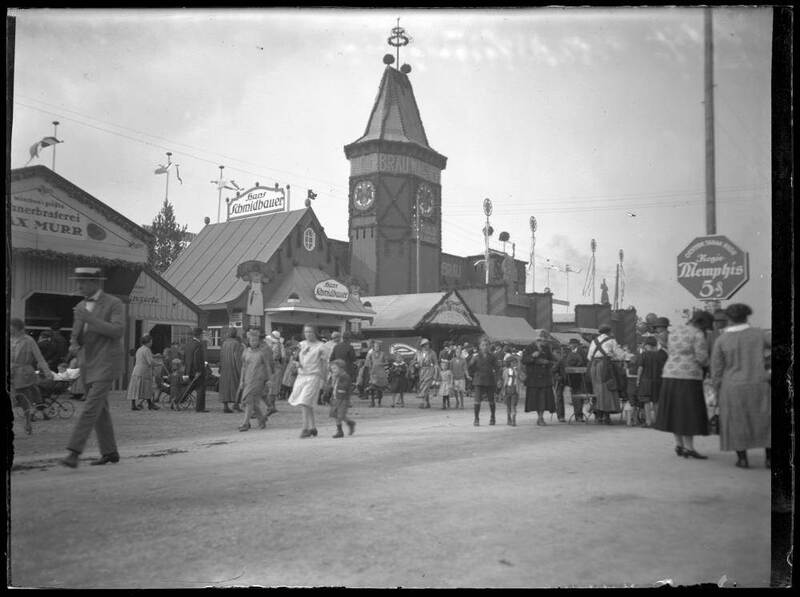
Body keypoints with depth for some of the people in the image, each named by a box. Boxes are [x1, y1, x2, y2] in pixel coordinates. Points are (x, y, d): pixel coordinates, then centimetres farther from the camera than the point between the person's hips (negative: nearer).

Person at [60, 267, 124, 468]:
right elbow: (76, 337, 15)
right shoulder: (81, 307, 11)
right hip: (88, 366, 7)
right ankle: (110, 452, 19)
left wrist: (90, 319, -27)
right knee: (100, 410, 10)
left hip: (106, 364, -7)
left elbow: (118, 332, -23)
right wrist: (74, 345, -10)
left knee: (91, 408, -15)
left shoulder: (114, 304, -10)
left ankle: (74, 453, -18)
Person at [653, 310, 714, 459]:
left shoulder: (674, 331, 14)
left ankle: (679, 445, 17)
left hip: (670, 375, 7)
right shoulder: (698, 335, -9)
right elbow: (702, 358, -13)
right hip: (689, 377, -7)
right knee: (689, 413, -2)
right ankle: (689, 447, -2)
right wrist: (703, 362, 8)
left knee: (675, 411, 12)